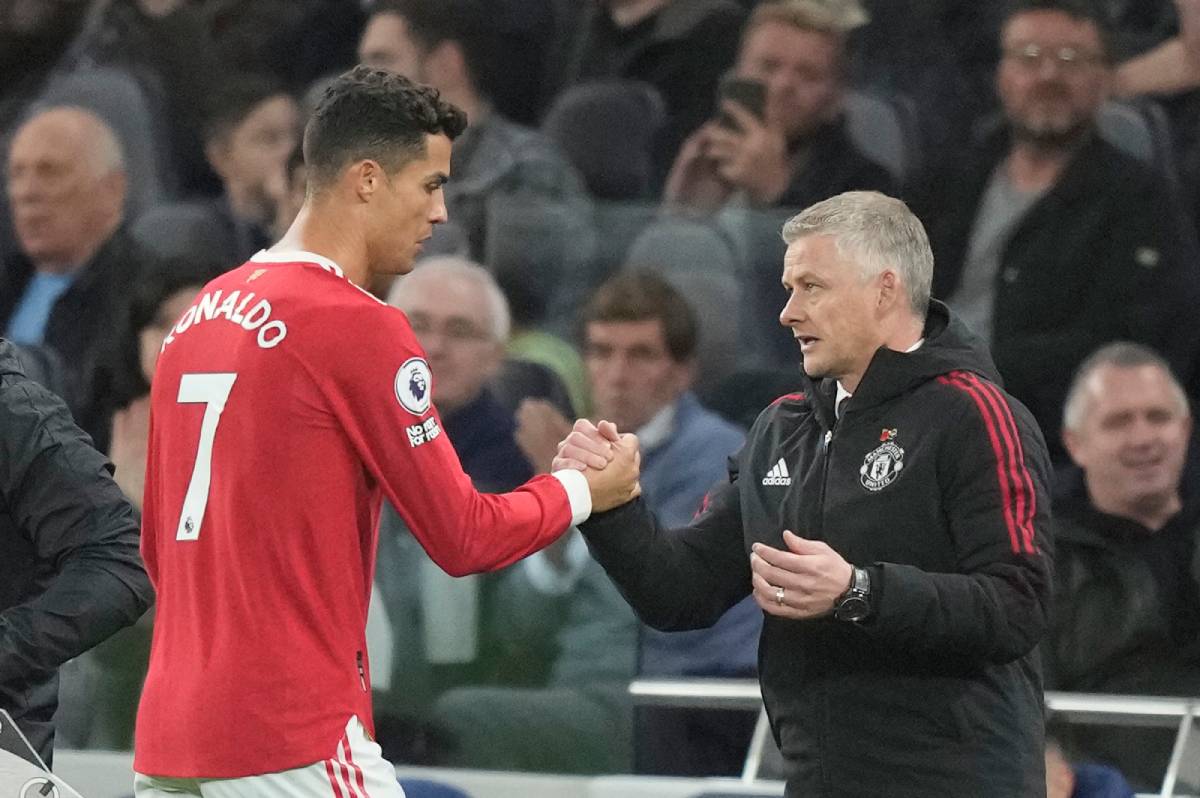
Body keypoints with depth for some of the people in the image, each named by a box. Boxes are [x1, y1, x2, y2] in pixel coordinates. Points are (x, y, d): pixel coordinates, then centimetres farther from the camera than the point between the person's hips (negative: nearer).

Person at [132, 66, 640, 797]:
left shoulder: (199, 318, 12)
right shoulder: (360, 328, -10)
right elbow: (463, 537, -6)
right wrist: (585, 490, 10)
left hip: (168, 736, 8)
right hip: (296, 738, -8)